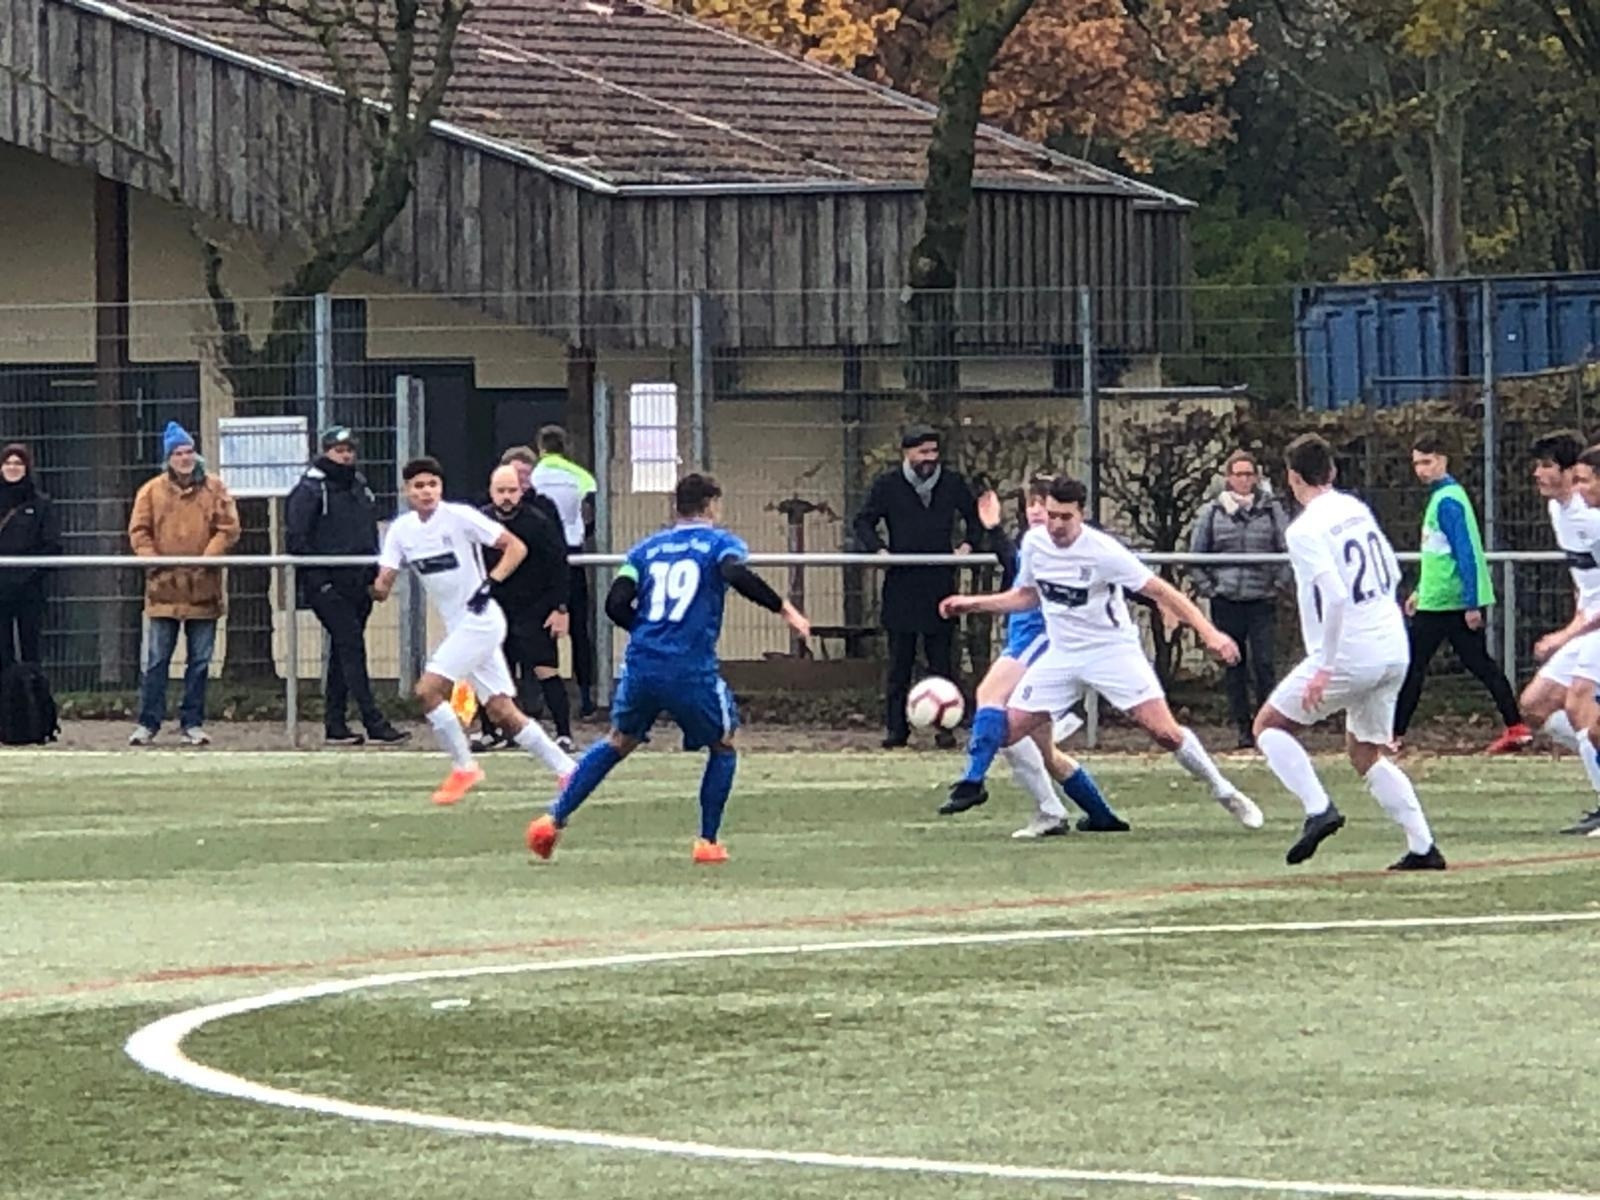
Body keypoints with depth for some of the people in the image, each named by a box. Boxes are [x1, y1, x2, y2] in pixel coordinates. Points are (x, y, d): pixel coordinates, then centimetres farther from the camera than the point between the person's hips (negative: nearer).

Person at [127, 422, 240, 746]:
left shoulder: (213, 489, 4)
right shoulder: (152, 491, 4)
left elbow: (229, 528, 0)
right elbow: (139, 531, 3)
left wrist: (208, 557, -13)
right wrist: (152, 559, -13)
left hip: (203, 588, 1)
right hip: (164, 586, -1)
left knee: (200, 661, 6)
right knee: (156, 660, 0)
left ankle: (192, 723, 13)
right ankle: (148, 723, 5)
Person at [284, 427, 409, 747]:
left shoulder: (360, 487, 17)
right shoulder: (310, 490, -6)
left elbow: (370, 536, 24)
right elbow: (297, 539, -10)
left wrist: (374, 576, 13)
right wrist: (318, 579, -15)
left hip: (357, 585, 8)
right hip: (327, 585, -8)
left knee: (344, 652, 9)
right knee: (351, 648, -13)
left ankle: (334, 725, 14)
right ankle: (375, 724, -17)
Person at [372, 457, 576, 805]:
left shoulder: (459, 517, -12)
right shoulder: (401, 529, 6)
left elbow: (516, 547, -9)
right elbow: (383, 586, 2)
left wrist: (491, 583, -22)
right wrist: (378, 587, -22)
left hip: (480, 619, -7)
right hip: (457, 628, 7)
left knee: (428, 690, -16)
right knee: (504, 714, 4)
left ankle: (464, 767, -1)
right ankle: (567, 770, 13)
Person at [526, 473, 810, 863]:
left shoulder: (648, 549, 17)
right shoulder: (720, 542, 5)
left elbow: (616, 604, 8)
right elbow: (736, 574, -18)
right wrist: (783, 608, -14)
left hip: (642, 665, 4)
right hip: (693, 669, -4)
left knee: (618, 743, 23)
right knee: (723, 748, 18)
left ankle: (554, 819, 17)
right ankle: (708, 842, 14)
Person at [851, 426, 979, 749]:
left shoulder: (953, 484, 7)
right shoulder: (887, 486, 3)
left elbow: (973, 516, 20)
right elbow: (864, 522, 6)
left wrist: (967, 544, 3)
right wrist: (879, 549, -10)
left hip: (940, 583, 1)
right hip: (901, 585, -1)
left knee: (942, 659, 2)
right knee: (899, 661, 2)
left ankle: (946, 727, 7)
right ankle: (896, 728, 7)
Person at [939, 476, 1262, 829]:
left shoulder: (1102, 551, -19)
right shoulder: (1034, 542, -2)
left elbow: (1160, 591, -17)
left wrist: (1208, 632, -24)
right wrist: (973, 603, 12)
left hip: (1113, 650, -6)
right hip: (1062, 653, 6)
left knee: (1164, 732, -15)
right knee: (1007, 729, -7)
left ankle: (1223, 792, 4)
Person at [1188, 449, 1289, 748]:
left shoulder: (1271, 510, 2)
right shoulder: (1211, 512, 3)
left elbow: (1288, 550, 6)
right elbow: (1196, 554, 10)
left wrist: (1278, 582, -1)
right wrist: (1207, 587, 3)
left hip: (1262, 600, -1)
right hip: (1226, 601, 1)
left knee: (1263, 663, -9)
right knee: (1234, 668, 5)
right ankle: (1243, 729, 11)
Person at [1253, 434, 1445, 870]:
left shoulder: (1306, 530, -14)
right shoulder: (1356, 509, 10)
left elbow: (1335, 596, -24)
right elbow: (1392, 574, 20)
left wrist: (1324, 668, -22)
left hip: (1349, 654, -7)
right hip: (1394, 650, 7)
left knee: (1269, 725, 8)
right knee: (1365, 753, 20)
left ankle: (1318, 809, -9)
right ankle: (1423, 847, 10)